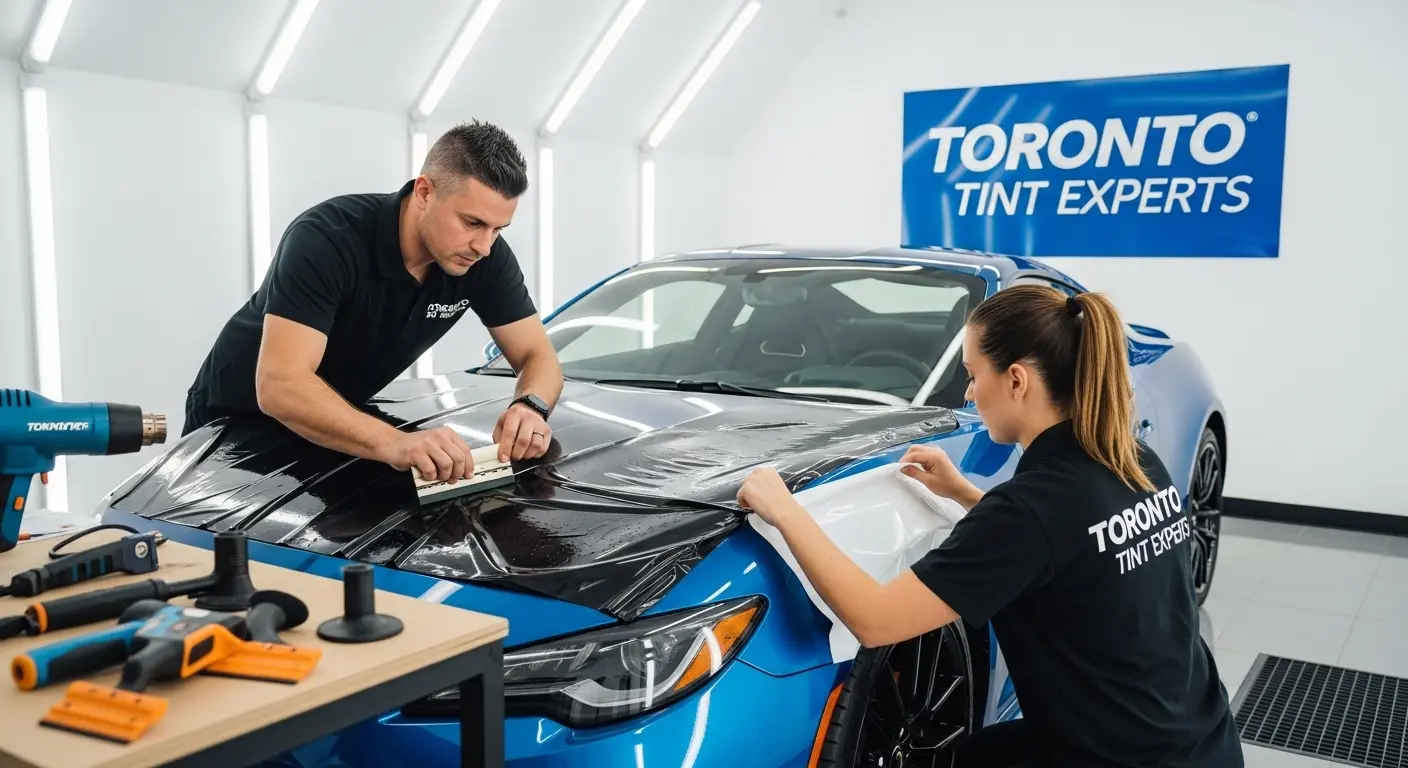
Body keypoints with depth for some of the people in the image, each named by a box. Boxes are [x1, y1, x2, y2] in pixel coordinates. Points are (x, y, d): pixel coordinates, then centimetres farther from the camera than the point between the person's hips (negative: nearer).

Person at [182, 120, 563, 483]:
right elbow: (279, 386, -41)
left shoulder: (485, 256, -17)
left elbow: (539, 356, -14)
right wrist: (393, 443, -56)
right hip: (234, 419, -4)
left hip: (336, 423, 4)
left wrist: (530, 406, -37)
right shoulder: (326, 238, -32)